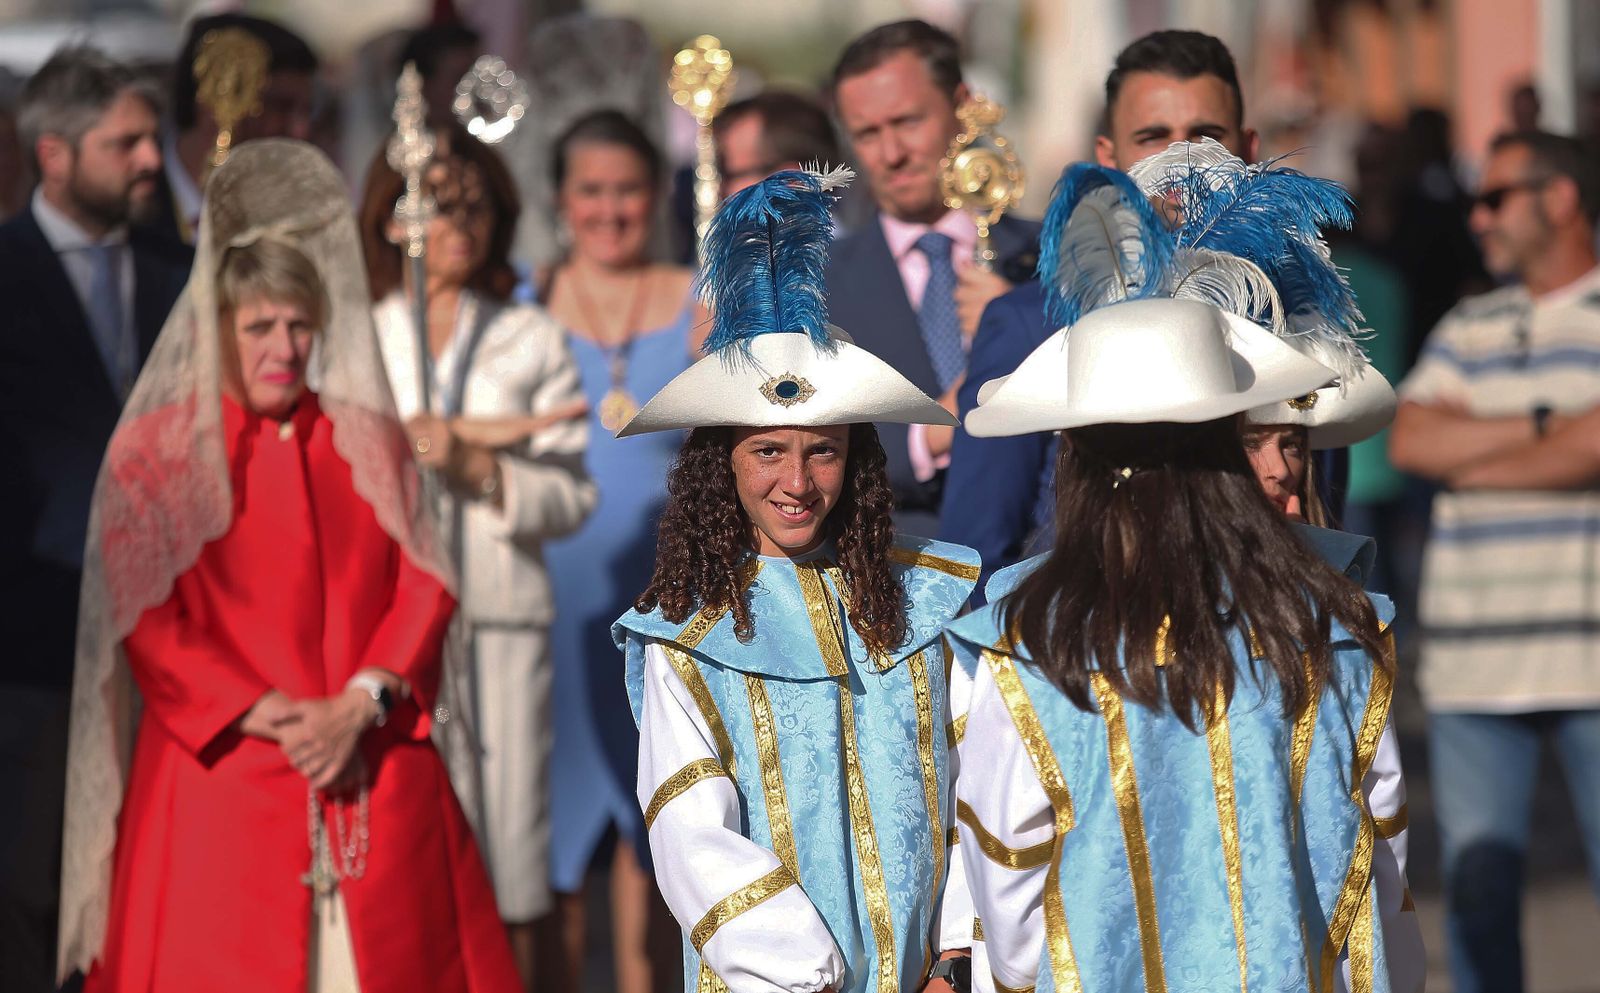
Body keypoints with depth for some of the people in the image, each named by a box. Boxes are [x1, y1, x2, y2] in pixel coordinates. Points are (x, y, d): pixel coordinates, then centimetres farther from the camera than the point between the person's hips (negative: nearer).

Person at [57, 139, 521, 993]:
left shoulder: (370, 440, 13)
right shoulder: (155, 450, 3)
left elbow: (423, 585, 6)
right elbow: (142, 620, -4)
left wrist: (359, 706, -10)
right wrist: (265, 719, -13)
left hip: (375, 775, 3)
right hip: (222, 780, -3)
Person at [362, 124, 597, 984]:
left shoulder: (532, 341, 14)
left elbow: (572, 497, 7)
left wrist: (479, 468, -11)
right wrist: (483, 429, -6)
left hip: (499, 622, 1)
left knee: (502, 864, -4)